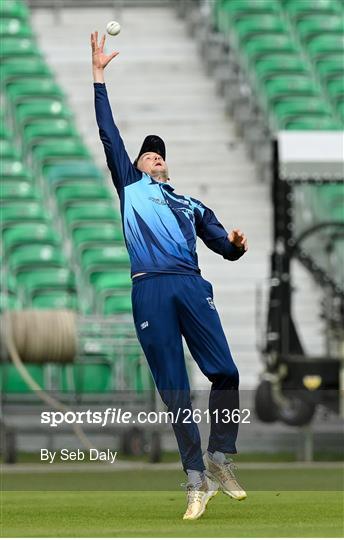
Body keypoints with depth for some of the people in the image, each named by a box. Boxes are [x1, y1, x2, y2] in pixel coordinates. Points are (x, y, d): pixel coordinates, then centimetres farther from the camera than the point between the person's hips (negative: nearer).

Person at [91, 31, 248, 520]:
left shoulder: (191, 205, 30)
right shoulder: (131, 186, 24)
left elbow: (223, 245, 24)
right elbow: (109, 132, 20)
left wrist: (236, 245, 0)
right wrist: (98, 75, 18)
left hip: (191, 285, 2)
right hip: (149, 290, -2)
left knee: (225, 372, -12)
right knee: (174, 391, -4)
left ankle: (219, 460, 3)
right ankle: (198, 480, -3)